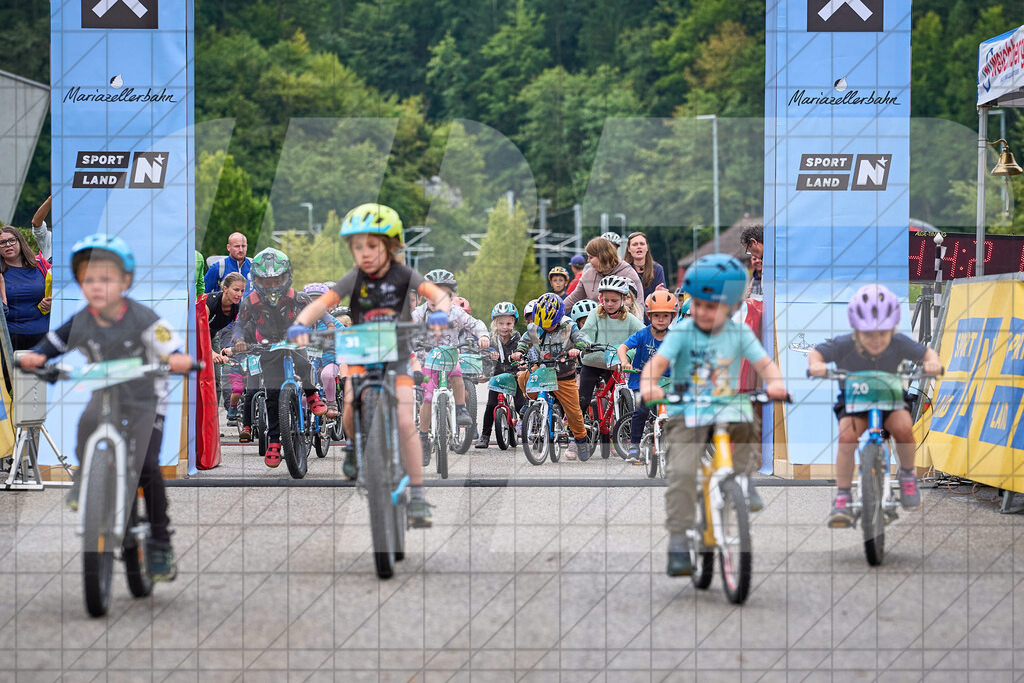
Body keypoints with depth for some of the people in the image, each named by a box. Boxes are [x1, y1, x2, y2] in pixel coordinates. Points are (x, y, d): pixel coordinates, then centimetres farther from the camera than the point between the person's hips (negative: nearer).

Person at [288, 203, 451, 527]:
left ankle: (417, 497, -5)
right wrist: (300, 324, -42)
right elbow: (321, 304, -21)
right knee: (351, 412, -22)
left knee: (405, 422, -15)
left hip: (397, 358, -1)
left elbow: (439, 294, -25)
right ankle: (355, 444, 15)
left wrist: (440, 312, -48)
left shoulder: (404, 275, -13)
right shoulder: (354, 279, -11)